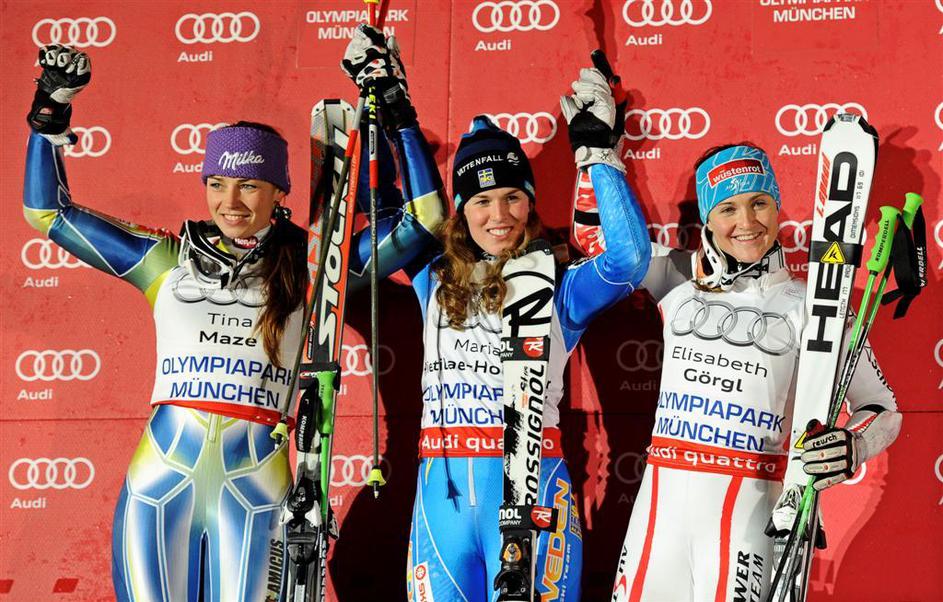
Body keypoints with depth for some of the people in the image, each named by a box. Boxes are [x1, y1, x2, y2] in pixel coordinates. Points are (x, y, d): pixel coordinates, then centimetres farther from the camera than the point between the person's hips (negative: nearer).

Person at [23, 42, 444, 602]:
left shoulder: (309, 267, 7)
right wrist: (52, 114, 10)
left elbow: (423, 217, 4)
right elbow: (48, 211, 17)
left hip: (254, 491, -1)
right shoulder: (168, 260, 11)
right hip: (159, 485, 1)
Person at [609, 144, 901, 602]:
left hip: (749, 505, -3)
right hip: (662, 497, 3)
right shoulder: (678, 280, 9)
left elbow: (883, 409, 4)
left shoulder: (808, 305, 1)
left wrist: (850, 449, -16)